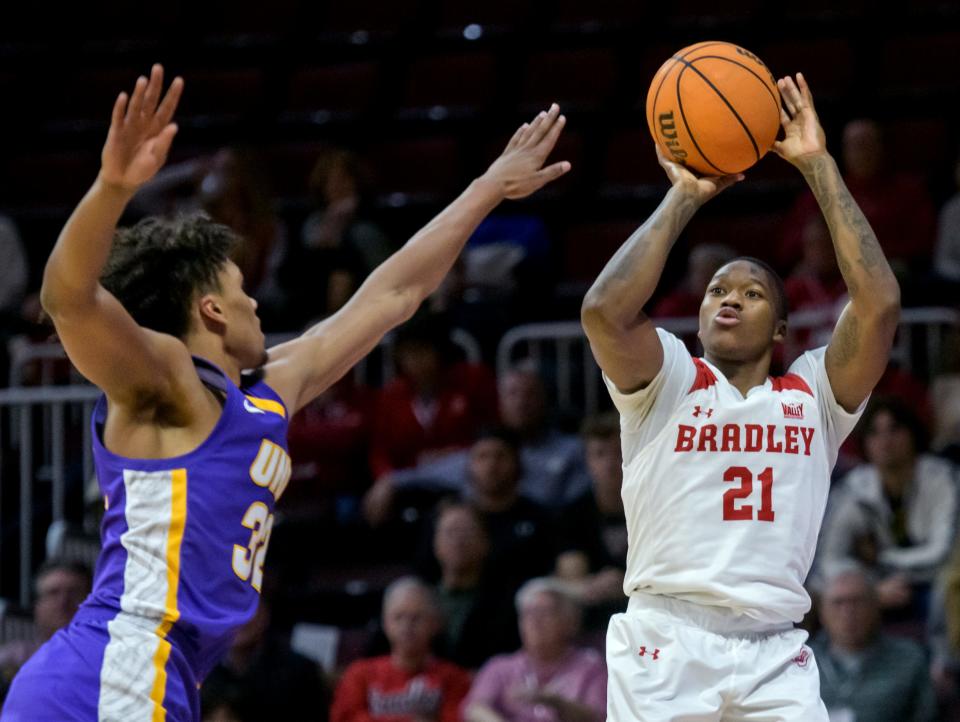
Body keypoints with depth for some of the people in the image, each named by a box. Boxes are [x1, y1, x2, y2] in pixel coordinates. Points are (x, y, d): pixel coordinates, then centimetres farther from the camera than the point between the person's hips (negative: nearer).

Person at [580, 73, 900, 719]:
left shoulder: (812, 394, 14)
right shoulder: (667, 380, 10)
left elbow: (880, 303, -1)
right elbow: (604, 310, -11)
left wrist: (819, 168, 1)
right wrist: (684, 197, -1)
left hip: (776, 658, 2)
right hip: (666, 644, -1)